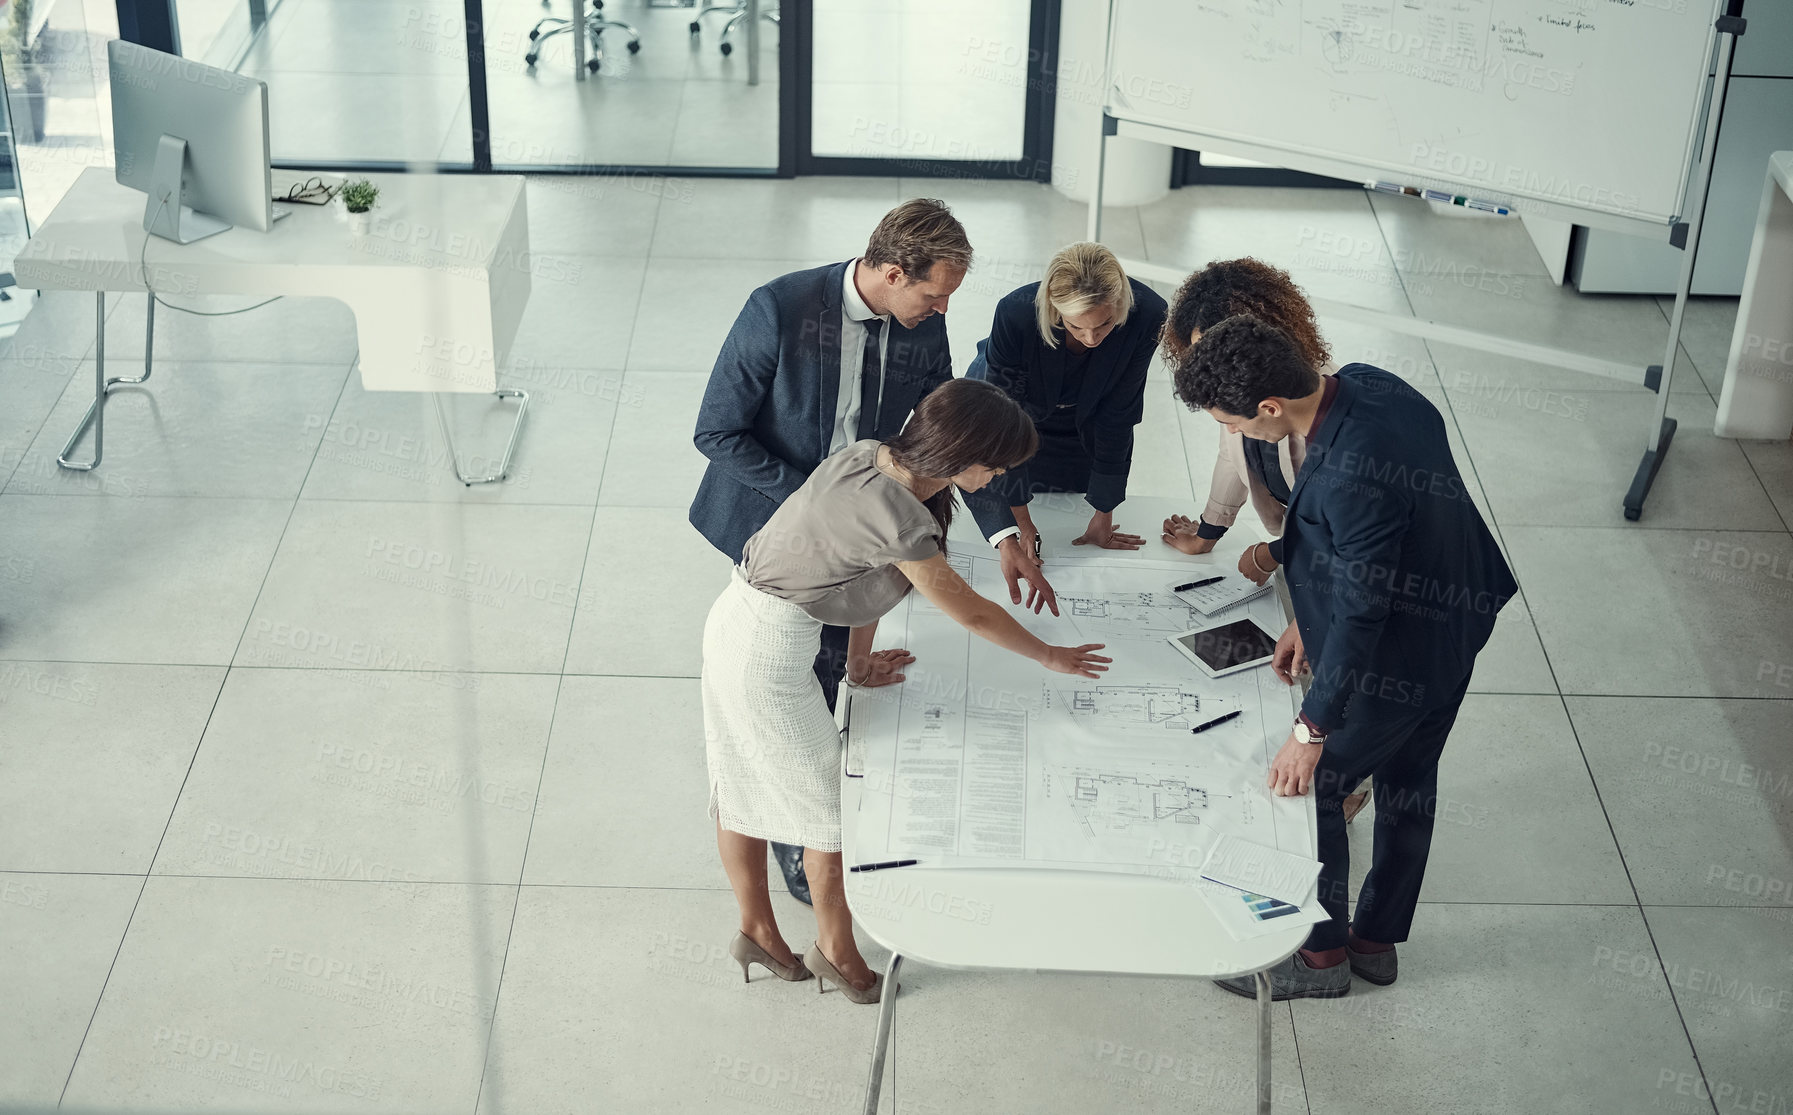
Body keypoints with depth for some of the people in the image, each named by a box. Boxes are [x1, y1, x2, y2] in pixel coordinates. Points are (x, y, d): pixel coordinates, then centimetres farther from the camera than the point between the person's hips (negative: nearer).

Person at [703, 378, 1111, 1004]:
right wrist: (1050, 657, 0)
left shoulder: (874, 456, -1)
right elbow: (968, 611, -15)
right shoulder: (895, 515, -27)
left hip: (736, 618, 9)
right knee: (831, 804, 8)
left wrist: (860, 664, 17)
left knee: (743, 789, 21)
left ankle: (756, 931, 38)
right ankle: (835, 952, 26)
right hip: (769, 651, -9)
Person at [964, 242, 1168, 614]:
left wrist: (1103, 515, -18)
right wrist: (1018, 520, -35)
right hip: (1004, 390, -2)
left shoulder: (1147, 315, -38)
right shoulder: (1016, 313, -44)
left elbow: (1117, 416, -26)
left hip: (1080, 415, 2)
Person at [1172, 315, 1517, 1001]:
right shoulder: (1364, 385, -9)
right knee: (1408, 784, 23)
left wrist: (1311, 731, -19)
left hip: (1394, 660, -9)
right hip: (1453, 628, 9)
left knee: (1307, 786, 10)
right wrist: (1308, 618, 12)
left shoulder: (1352, 479, -38)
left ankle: (1320, 954, 29)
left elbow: (1360, 613, -29)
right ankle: (1377, 940, 44)